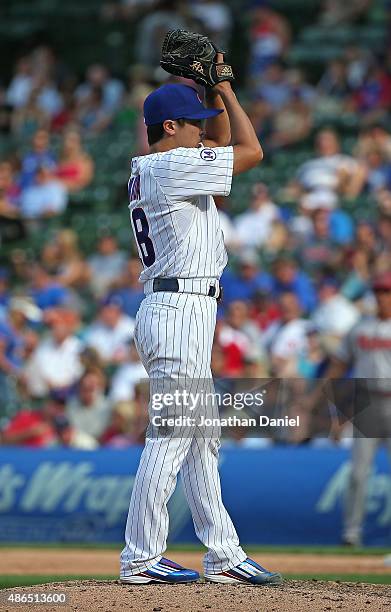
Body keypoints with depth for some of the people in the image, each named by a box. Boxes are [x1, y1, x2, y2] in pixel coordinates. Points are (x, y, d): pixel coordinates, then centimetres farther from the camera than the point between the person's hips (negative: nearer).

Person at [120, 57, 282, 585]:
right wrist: (224, 88, 1)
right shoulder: (173, 166, -12)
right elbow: (251, 151, -9)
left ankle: (223, 555, 17)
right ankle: (141, 558, -8)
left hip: (177, 310, 11)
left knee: (201, 439, 12)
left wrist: (214, 91, 15)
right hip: (181, 309, -11)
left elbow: (220, 141, 29)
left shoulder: (148, 170, 16)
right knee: (170, 436, -9)